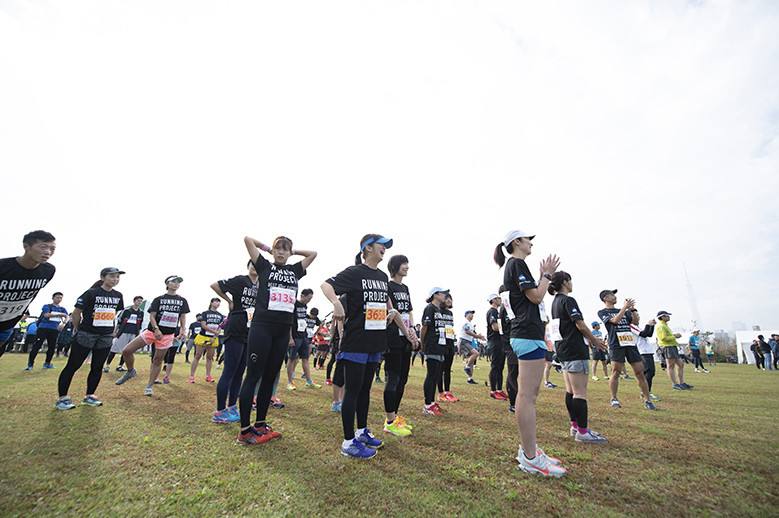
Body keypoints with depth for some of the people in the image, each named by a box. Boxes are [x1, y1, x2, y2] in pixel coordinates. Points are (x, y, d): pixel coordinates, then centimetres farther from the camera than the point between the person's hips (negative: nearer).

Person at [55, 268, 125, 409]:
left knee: (97, 368, 9)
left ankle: (89, 396, 20)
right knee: (73, 366, 3)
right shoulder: (91, 293, -10)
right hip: (86, 335, -4)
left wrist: (113, 329, 12)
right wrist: (79, 330, 4)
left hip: (106, 337, 5)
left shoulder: (118, 296, 6)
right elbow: (76, 313, -3)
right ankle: (62, 398, 14)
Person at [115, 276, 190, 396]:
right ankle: (131, 371, 21)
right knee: (127, 350, -6)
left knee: (158, 360, 4)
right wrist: (156, 329, -19)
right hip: (152, 331, 1)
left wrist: (182, 331, -7)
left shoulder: (182, 301, 7)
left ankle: (149, 386, 19)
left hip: (168, 335, 0)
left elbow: (183, 317, 7)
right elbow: (152, 316, -3)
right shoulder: (159, 299, 4)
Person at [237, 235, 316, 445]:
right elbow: (247, 239, 5)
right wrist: (268, 248, 15)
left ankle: (260, 424, 23)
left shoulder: (294, 271, 16)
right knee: (253, 376, -1)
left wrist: (292, 251, 21)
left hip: (283, 330, 5)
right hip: (262, 326, -4)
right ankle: (244, 430, 7)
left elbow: (313, 253, 24)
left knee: (270, 378, 11)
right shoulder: (264, 266, 7)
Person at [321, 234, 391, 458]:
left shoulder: (383, 276, 13)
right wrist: (336, 303, -37)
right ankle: (349, 442, 13)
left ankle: (362, 431, 35)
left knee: (365, 388, 19)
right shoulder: (355, 272, -10)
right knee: (353, 390, 1)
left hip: (375, 342, 8)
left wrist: (391, 310, 10)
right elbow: (326, 285, -19)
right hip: (356, 341, -8)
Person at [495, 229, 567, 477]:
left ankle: (527, 448, 22)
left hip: (527, 334, 11)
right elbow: (536, 297, -13)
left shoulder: (514, 265, 23)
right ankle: (530, 458, 0)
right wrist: (547, 274, 0)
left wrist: (544, 276, 19)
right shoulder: (516, 263, -8)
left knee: (528, 393, 13)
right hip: (529, 334, -11)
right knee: (528, 395, -7)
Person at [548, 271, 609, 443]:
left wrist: (589, 336, 20)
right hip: (575, 350, -10)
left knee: (571, 390, 14)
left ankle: (575, 425, 22)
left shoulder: (555, 302, 16)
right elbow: (580, 325, -15)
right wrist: (594, 340, 1)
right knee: (580, 392, -5)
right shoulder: (568, 300, -13)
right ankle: (582, 432, 0)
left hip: (562, 349, 10)